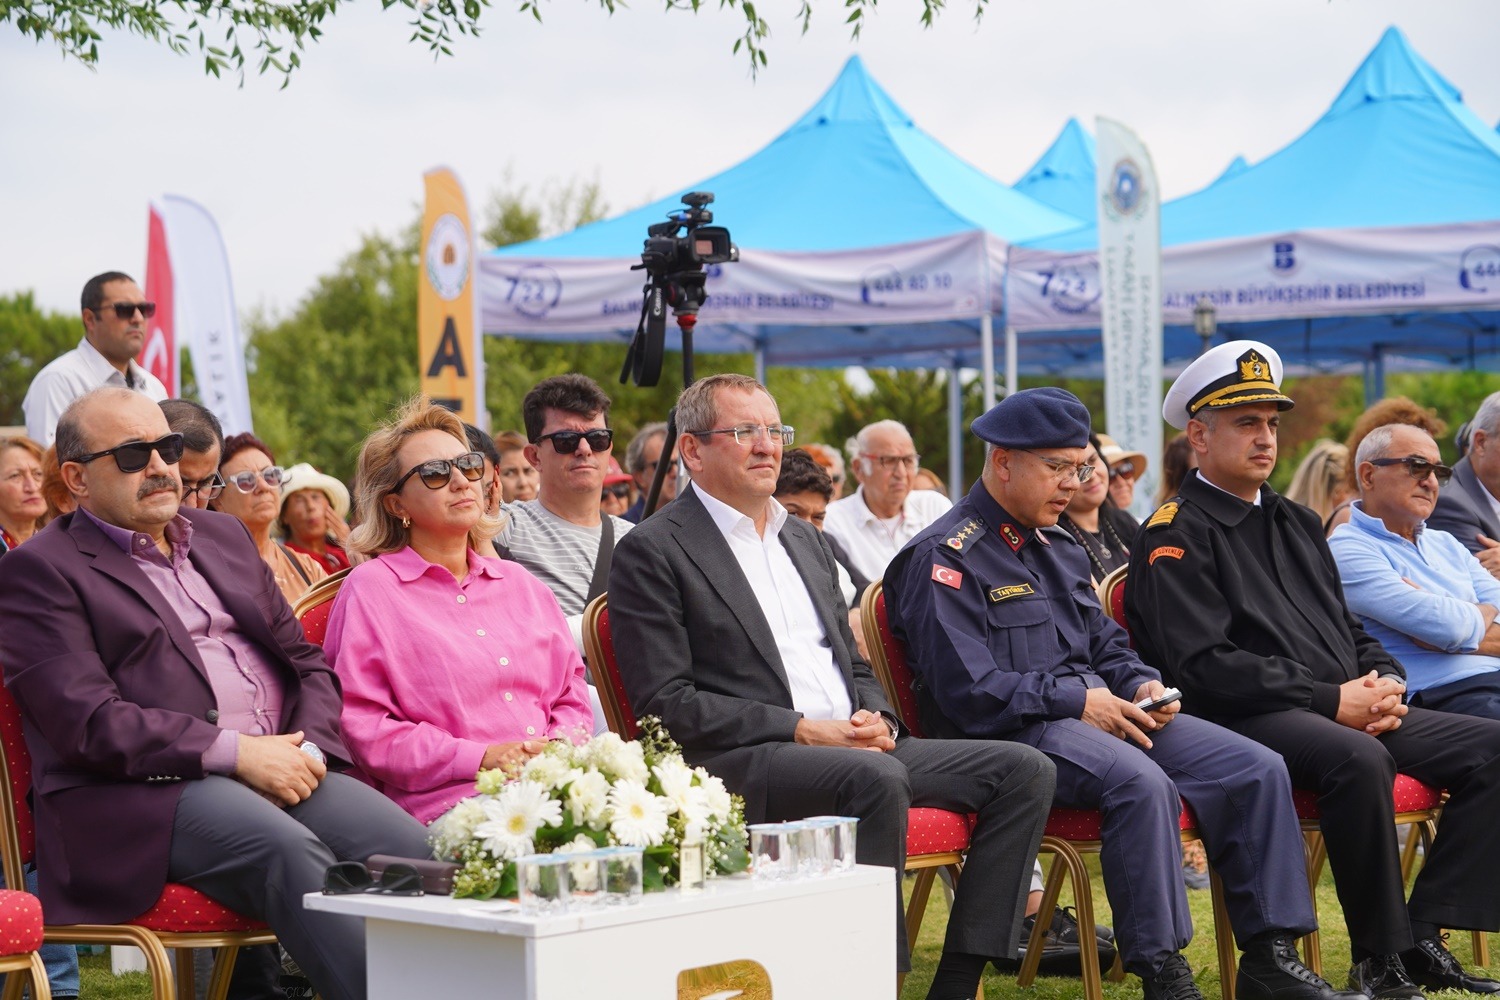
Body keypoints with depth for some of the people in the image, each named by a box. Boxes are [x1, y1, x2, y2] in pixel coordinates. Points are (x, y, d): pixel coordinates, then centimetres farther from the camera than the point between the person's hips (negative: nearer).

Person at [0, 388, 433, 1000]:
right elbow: (87, 721, -9)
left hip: (280, 764, 6)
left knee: (410, 846, -23)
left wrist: (308, 748, 0)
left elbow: (306, 661, 23)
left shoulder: (222, 535, 25)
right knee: (288, 850, -36)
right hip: (143, 790, -6)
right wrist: (234, 752, -15)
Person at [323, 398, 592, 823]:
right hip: (448, 802, -6)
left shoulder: (521, 583, 27)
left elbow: (571, 694, 26)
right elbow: (357, 726, -2)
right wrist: (478, 758, -11)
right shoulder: (371, 589, 7)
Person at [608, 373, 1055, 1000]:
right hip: (739, 763, -8)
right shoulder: (652, 552, -2)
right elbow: (666, 705, -10)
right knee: (877, 778, -36)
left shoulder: (804, 538, 23)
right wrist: (802, 730, -16)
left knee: (1023, 770, -7)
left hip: (857, 748, 8)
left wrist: (877, 719, 1)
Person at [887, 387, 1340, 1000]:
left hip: (1103, 714, 9)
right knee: (1141, 781, -37)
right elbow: (968, 691, -16)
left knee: (1257, 770, -8)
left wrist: (1141, 685, 4)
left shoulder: (1060, 548, 22)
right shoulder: (944, 558, -7)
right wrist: (1077, 701, -17)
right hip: (1014, 737, -9)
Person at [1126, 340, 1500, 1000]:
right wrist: (1332, 700, -17)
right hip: (1244, 721, -8)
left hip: (1350, 711, 9)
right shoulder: (1175, 536, -3)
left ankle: (1422, 935, -11)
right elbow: (1202, 666, -15)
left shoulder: (1297, 524, 24)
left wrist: (1384, 680, 2)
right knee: (1358, 758, -37)